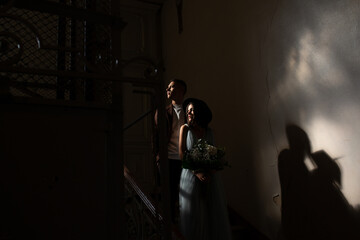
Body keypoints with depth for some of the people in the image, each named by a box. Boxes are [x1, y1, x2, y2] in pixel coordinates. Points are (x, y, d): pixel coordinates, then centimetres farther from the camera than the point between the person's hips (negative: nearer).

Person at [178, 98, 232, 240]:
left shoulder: (208, 131, 8)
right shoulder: (185, 129, -1)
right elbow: (182, 154, -6)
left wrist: (212, 169, -10)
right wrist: (197, 172, -16)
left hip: (210, 176, 3)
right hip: (191, 175, -3)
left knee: (213, 210, 8)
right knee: (193, 212, 3)